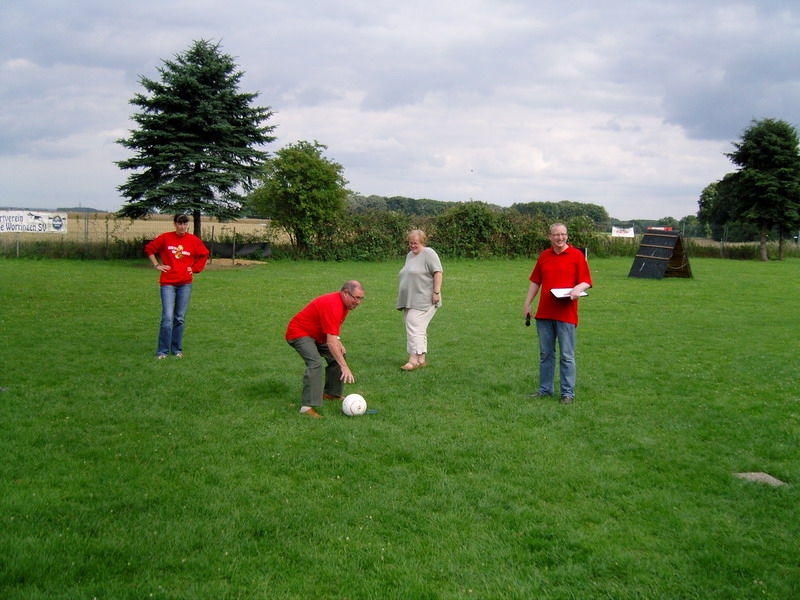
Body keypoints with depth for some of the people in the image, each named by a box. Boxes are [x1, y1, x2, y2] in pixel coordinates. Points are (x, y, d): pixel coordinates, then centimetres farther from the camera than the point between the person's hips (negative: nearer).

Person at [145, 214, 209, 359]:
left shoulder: (193, 240, 3)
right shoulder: (165, 238, -1)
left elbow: (204, 254, 18)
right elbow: (149, 249, 11)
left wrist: (195, 268, 9)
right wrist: (156, 265, 4)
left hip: (185, 284, 2)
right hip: (168, 283, -2)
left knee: (180, 318, 7)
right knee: (167, 317, -10)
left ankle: (177, 350, 17)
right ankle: (162, 351, -2)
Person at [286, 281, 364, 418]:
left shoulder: (345, 303, 0)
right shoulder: (333, 305, -31)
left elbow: (332, 329, 18)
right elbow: (331, 342, -37)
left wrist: (338, 342, 0)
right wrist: (345, 367, -39)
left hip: (316, 335, 10)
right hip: (299, 333, -10)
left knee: (340, 355, 10)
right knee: (315, 362, -29)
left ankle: (331, 393, 21)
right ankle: (308, 406, -32)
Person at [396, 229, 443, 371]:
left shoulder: (428, 253, -7)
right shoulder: (409, 255, 18)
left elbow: (437, 273, -14)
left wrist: (436, 292, -19)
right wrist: (401, 293, 23)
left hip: (423, 301, -8)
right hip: (410, 301, 8)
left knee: (414, 327, -14)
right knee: (418, 329, 9)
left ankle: (414, 360, -15)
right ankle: (421, 360, 13)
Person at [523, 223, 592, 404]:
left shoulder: (576, 255, -2)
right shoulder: (544, 256, 10)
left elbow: (586, 281, -4)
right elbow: (535, 282, 15)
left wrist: (577, 289, -25)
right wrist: (527, 304, 12)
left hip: (566, 314, -4)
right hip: (544, 313, 4)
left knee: (566, 356, 0)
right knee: (545, 354, 12)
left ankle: (568, 393, 8)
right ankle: (545, 389, 21)